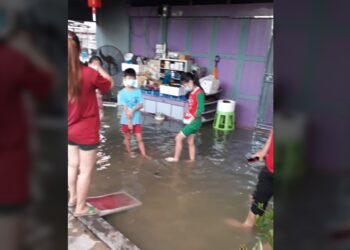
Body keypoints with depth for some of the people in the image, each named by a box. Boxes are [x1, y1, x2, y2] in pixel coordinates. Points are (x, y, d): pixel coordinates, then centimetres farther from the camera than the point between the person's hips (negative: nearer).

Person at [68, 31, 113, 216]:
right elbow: (109, 84, -5)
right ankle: (80, 208, 23)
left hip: (70, 130, 6)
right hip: (86, 132, -6)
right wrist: (97, 67, 5)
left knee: (73, 165, 24)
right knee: (85, 170, 9)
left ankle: (72, 198, 41)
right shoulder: (89, 74, -22)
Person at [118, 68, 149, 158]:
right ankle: (129, 152, 33)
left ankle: (144, 154, 12)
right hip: (126, 120, -1)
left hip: (136, 120, 2)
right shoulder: (122, 93, -11)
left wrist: (132, 110, -22)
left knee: (139, 138, 6)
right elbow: (125, 108, -13)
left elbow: (141, 105, -5)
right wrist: (129, 121, -15)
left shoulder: (138, 91, -2)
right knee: (127, 137, 15)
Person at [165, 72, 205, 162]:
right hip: (191, 121, 8)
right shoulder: (192, 92, 9)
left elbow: (200, 109, -24)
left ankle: (176, 158, 12)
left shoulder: (199, 93, -18)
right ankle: (192, 160, 26)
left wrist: (191, 118, -17)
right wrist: (187, 117, -1)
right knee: (190, 142, 15)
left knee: (178, 138, -2)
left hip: (194, 121, -8)